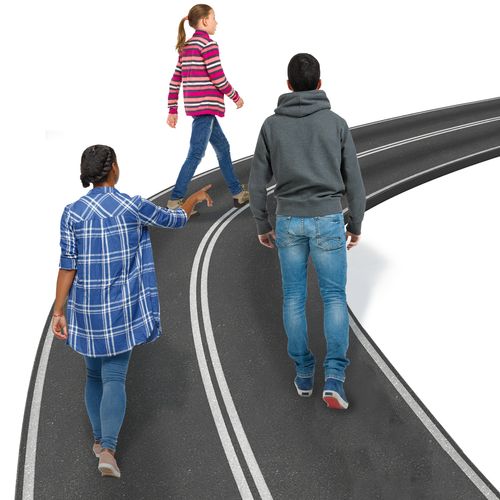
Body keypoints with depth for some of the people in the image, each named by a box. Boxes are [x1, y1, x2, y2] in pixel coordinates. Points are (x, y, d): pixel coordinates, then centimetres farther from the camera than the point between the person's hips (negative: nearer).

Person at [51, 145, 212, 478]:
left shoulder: (72, 213, -7)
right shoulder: (133, 207, -11)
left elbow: (68, 266, -8)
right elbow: (176, 220, 5)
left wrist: (59, 312, -4)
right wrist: (195, 198, 25)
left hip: (86, 310, 2)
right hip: (122, 309, -2)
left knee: (95, 373, 21)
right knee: (114, 377, 1)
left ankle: (99, 438, 31)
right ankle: (108, 448, -14)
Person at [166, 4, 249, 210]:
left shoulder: (186, 47, 14)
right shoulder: (208, 44, -11)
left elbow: (175, 81, 13)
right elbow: (218, 78, -14)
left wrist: (173, 110, 15)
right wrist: (236, 97, 1)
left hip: (195, 105, 10)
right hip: (205, 106, -10)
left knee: (222, 147, 18)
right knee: (196, 154, -8)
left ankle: (238, 193, 25)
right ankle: (175, 201, -9)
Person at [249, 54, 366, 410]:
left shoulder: (272, 125, -2)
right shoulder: (336, 124, -5)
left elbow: (257, 182, 0)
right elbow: (354, 181, -2)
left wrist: (263, 226, 13)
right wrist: (356, 225, 10)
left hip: (289, 222, 2)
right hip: (327, 222, -1)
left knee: (294, 297, 15)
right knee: (334, 297, 6)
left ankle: (304, 372, 20)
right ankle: (334, 377, -6)